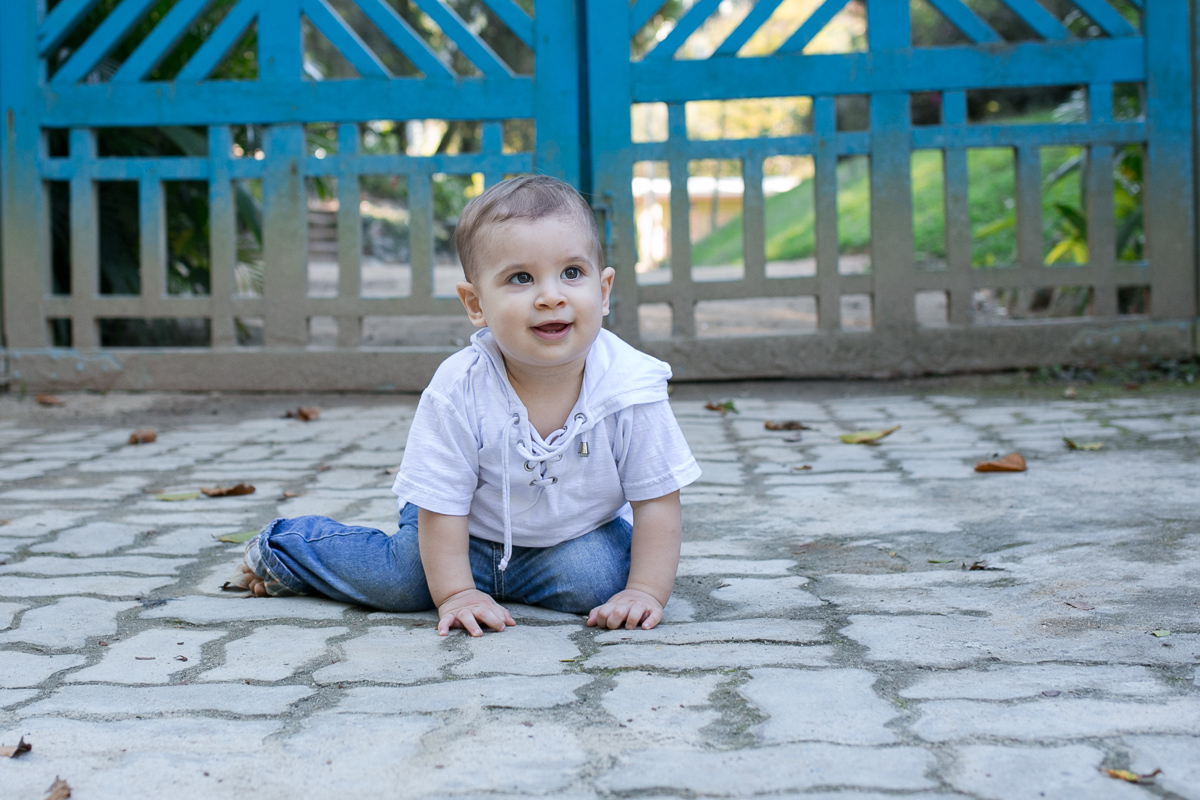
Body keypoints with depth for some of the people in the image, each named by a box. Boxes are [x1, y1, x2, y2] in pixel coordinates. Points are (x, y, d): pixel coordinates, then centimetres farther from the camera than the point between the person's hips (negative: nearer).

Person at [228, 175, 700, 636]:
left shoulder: (631, 387, -24)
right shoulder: (458, 390, -27)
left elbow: (656, 501, -15)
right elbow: (440, 508, -19)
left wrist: (645, 592, -21)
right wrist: (455, 594, -23)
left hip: (580, 536, 1)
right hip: (471, 529, 0)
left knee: (596, 579, -28)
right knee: (394, 577, -17)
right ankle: (280, 549, 15)